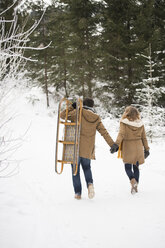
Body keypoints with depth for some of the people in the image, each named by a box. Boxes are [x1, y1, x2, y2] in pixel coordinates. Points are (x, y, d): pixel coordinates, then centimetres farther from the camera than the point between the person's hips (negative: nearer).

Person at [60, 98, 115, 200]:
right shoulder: (96, 118, 2)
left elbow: (63, 115, -4)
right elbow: (104, 132, 2)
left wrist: (72, 107, 3)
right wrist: (112, 144, 6)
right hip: (88, 149, 3)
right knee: (87, 167, 24)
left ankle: (78, 192, 8)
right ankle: (90, 183, -3)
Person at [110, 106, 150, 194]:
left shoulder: (124, 123, -8)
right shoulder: (140, 124, 3)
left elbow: (121, 134, -21)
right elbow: (144, 138, 7)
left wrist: (116, 144, -29)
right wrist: (146, 149, 16)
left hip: (128, 148, -3)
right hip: (138, 148, 3)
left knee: (128, 167, 8)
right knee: (136, 167, 14)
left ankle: (133, 180, -19)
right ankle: (135, 187, 13)